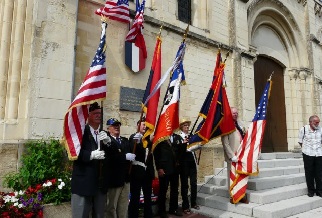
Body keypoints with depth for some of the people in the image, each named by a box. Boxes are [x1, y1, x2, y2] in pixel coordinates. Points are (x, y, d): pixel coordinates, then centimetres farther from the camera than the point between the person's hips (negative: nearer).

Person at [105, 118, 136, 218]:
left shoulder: (125, 140, 14)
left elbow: (132, 153, 8)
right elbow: (108, 157, -24)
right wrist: (125, 156, -25)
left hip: (125, 178, 7)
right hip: (114, 178, -6)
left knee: (124, 205, 17)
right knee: (112, 206, 9)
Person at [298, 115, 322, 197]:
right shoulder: (303, 129, -8)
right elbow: (300, 141, 3)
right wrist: (306, 148, 4)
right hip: (308, 154, -2)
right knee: (309, 173, 7)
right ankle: (311, 190, 20)